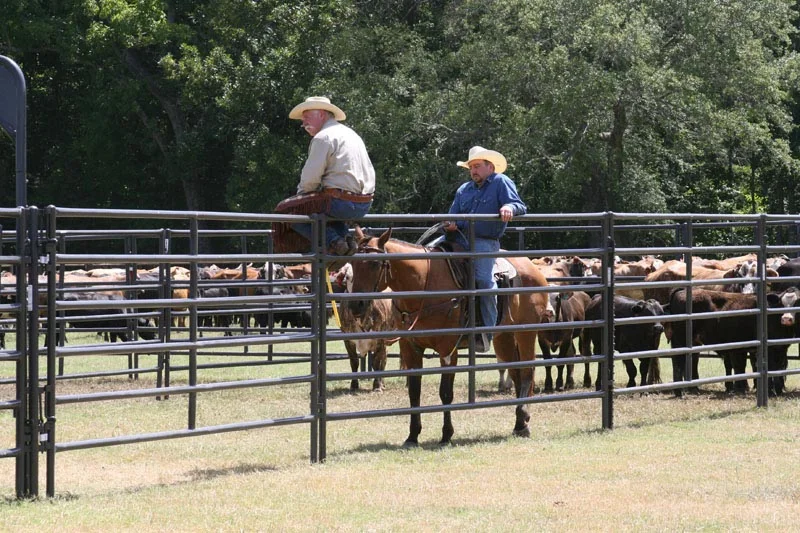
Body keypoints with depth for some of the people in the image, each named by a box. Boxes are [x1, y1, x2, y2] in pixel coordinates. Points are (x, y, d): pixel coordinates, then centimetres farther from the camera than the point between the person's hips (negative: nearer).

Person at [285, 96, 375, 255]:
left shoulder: (323, 137, -8)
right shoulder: (352, 134, 20)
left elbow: (311, 178, -13)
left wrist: (301, 194, 8)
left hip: (343, 203, -9)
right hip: (365, 206, 9)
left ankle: (332, 240, -12)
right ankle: (345, 237, 9)